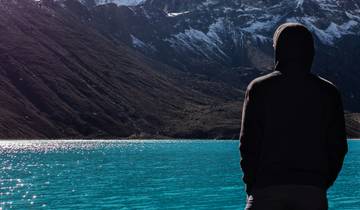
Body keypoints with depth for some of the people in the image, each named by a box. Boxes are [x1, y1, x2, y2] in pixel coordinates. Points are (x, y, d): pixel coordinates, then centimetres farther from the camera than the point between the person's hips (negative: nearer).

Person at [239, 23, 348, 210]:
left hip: (267, 188, -1)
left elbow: (248, 142, -3)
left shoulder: (259, 88, -1)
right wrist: (324, 182, 15)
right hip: (312, 189, 2)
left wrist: (251, 183, 7)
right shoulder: (328, 92, 5)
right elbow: (338, 146, 5)